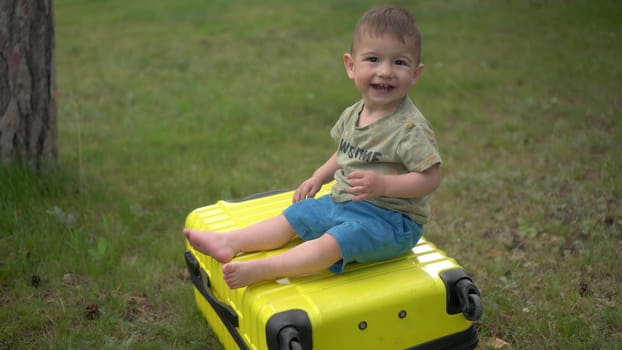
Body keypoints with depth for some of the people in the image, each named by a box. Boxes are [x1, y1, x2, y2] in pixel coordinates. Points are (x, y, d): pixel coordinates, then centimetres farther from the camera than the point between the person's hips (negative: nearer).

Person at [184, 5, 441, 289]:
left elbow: (431, 177, -22)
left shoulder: (411, 127, -20)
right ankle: (230, 243, 10)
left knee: (332, 243, -29)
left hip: (390, 216, -8)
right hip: (342, 201, 8)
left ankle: (261, 269, -31)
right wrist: (319, 177, 8)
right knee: (296, 215, 8)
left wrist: (383, 184, -32)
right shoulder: (353, 114, 3)